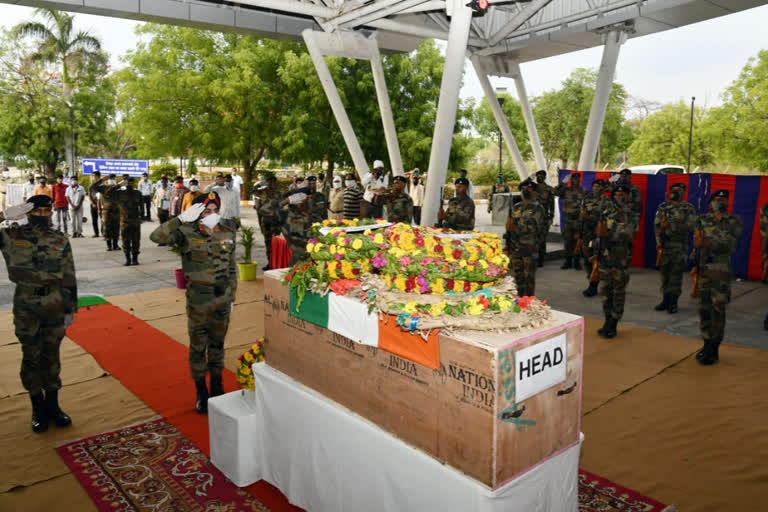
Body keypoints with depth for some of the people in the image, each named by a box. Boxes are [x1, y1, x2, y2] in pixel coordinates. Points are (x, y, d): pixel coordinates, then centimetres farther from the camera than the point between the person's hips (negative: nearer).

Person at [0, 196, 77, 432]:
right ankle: (37, 408, 22)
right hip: (26, 310, -1)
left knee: (51, 357, 11)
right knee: (31, 358, 9)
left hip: (54, 309, 1)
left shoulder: (60, 241, 0)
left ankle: (52, 405, 25)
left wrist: (70, 309, 2)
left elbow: (69, 279, 3)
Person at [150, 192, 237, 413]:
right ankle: (200, 391, 26)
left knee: (217, 344, 16)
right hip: (198, 302, -3)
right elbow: (156, 236, -26)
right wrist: (182, 219, -30)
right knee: (198, 347, 10)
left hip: (222, 300, 3)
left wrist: (232, 296, 10)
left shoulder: (228, 232, 0)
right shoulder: (188, 233, -11)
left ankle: (217, 386, 33)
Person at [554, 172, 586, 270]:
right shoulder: (566, 190, 3)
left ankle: (577, 262, 13)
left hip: (578, 220, 0)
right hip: (567, 219, 1)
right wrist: (563, 182, -18)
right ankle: (568, 261, 16)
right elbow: (556, 192, -15)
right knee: (567, 241, 6)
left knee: (577, 241, 4)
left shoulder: (583, 192, 4)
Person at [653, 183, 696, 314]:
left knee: (676, 275, 0)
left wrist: (671, 226, -18)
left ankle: (673, 303, 8)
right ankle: (665, 300, 18)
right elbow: (657, 225, 2)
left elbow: (690, 226, -10)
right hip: (664, 245, 2)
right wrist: (659, 242, -9)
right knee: (664, 274, 8)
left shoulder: (689, 208, 2)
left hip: (680, 247, -2)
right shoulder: (663, 207, 8)